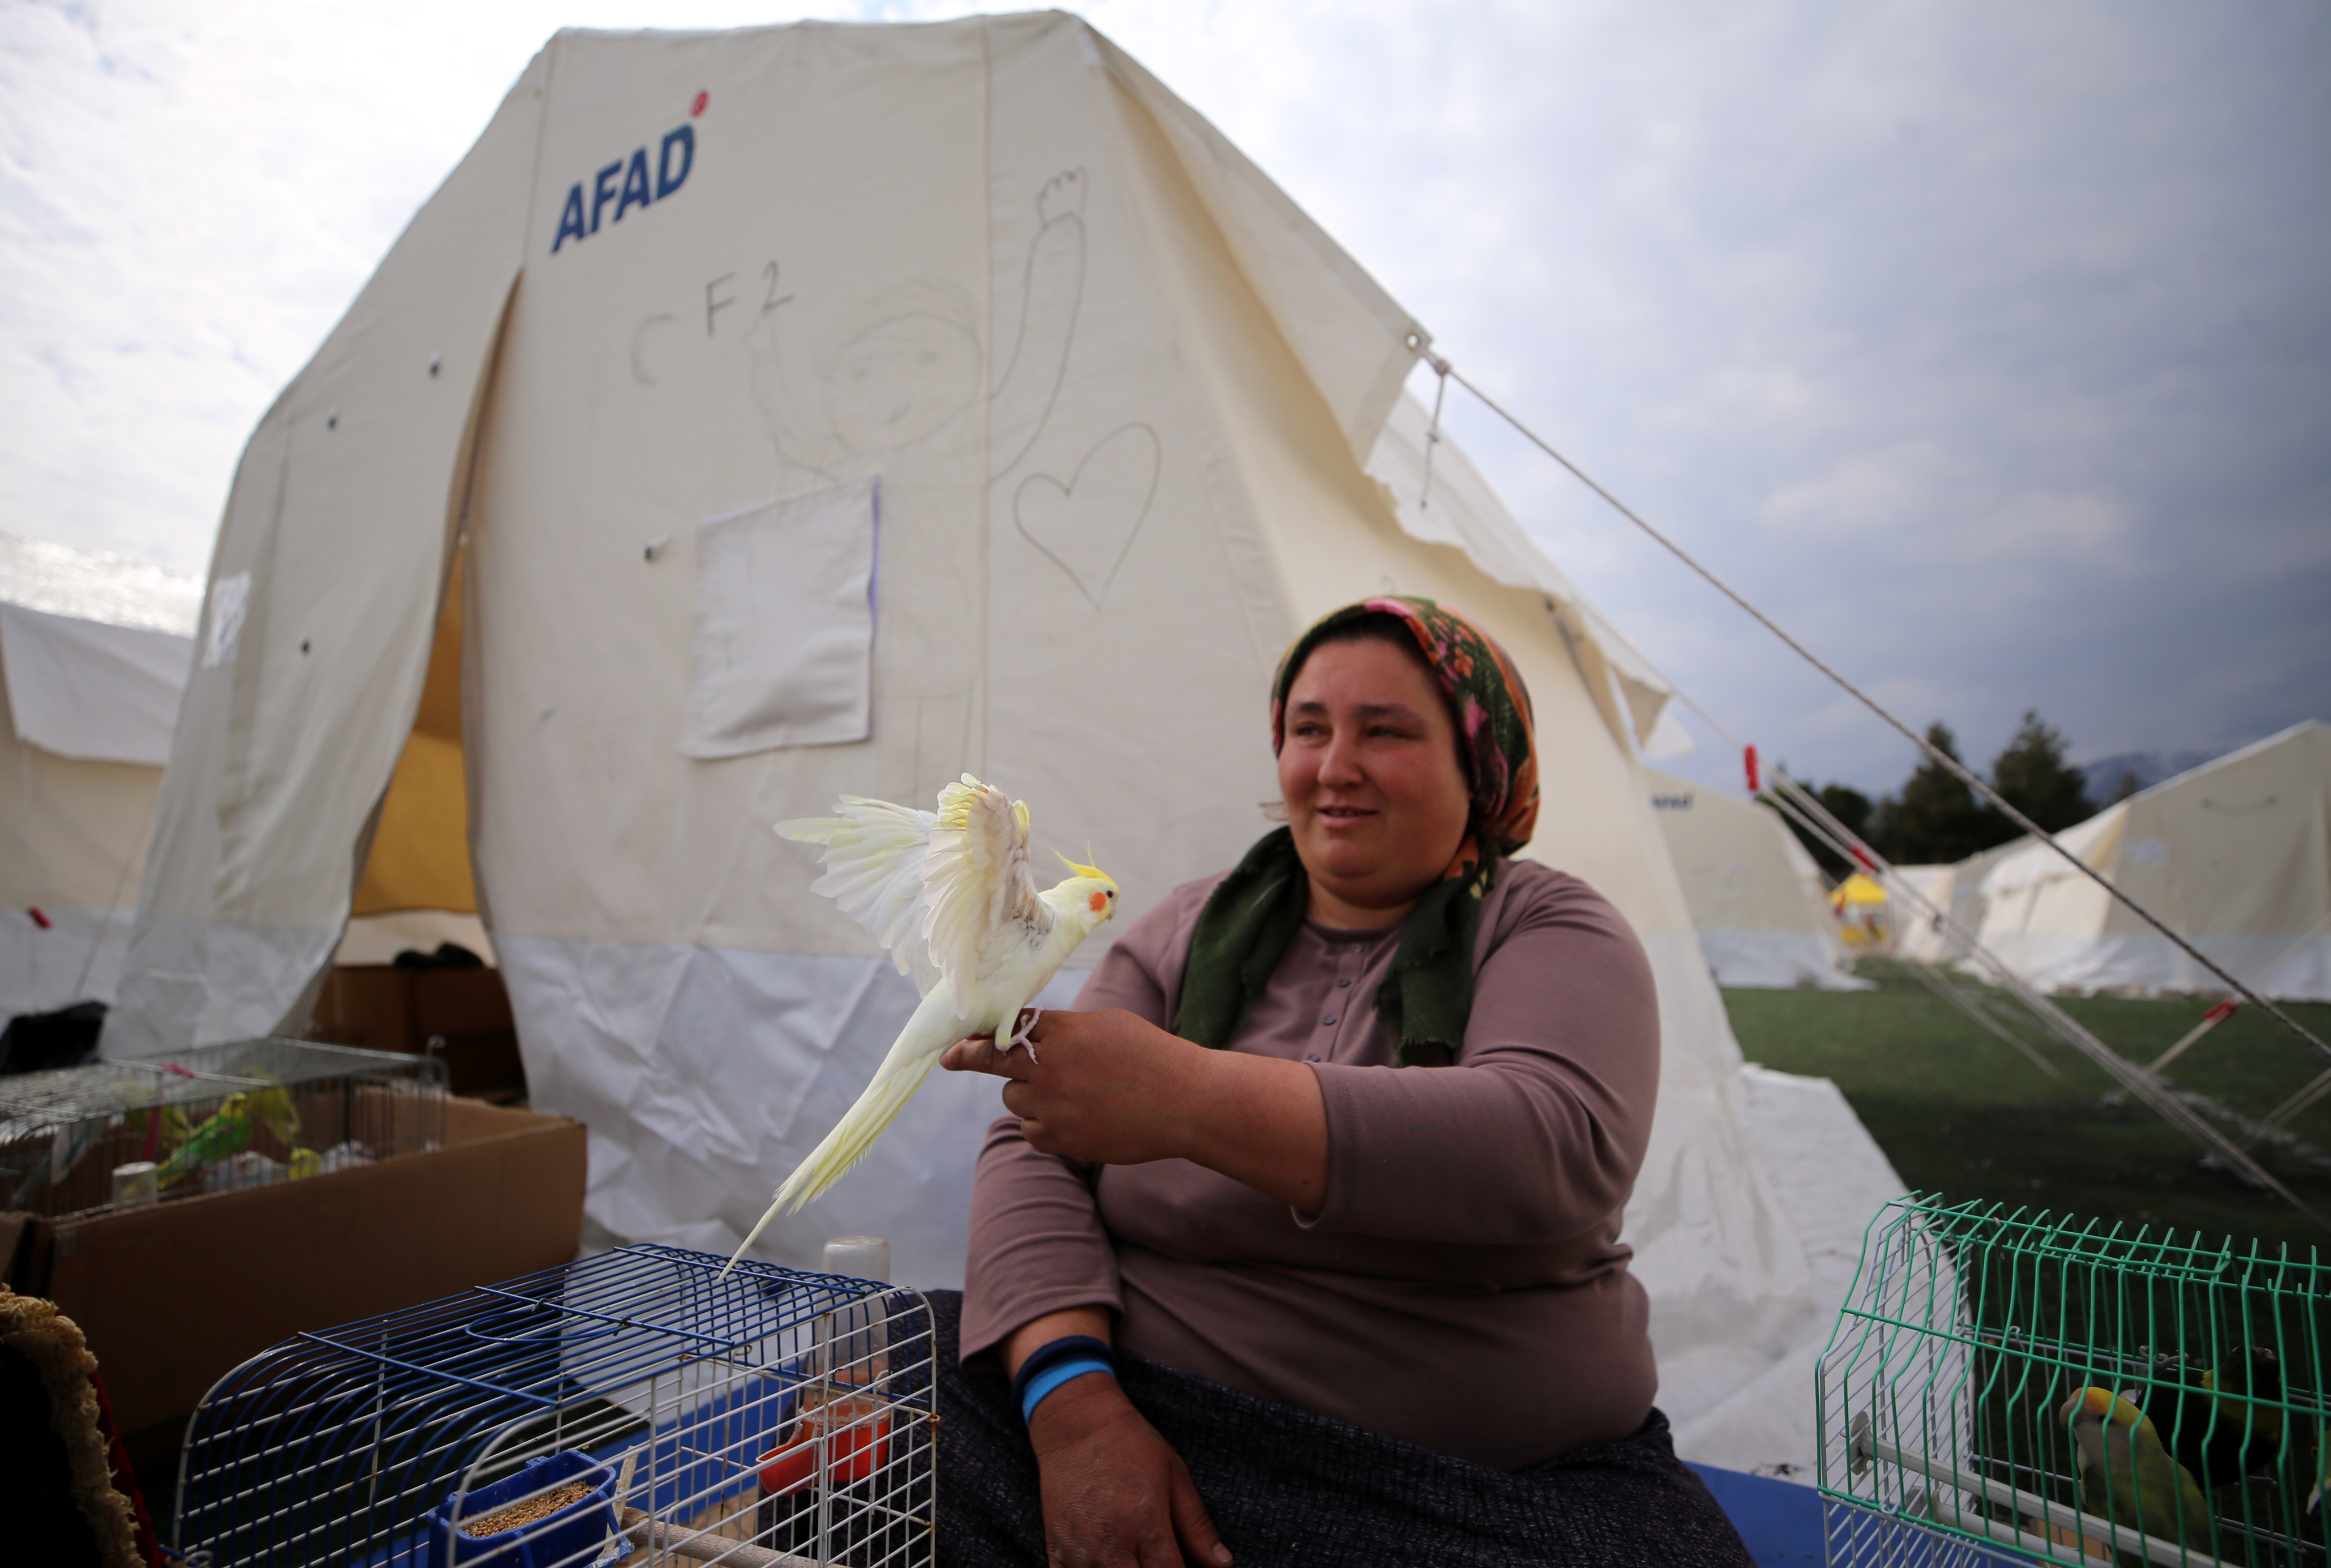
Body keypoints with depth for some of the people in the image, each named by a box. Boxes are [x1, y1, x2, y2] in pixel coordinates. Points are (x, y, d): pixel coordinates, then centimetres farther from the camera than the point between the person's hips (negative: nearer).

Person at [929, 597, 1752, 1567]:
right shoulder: (1191, 931, 5)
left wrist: (1189, 1096, -34)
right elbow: (1035, 1153, -1)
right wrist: (1072, 1397, -18)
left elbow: (1557, 1149, -24)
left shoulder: (1554, 932, -3)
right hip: (1167, 1448, 2)